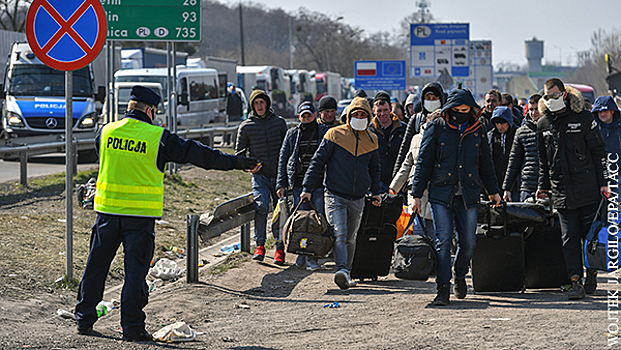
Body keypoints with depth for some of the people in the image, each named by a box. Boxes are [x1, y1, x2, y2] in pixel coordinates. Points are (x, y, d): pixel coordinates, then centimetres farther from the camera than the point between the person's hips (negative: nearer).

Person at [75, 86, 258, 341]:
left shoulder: (106, 132, 4)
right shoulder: (158, 137, -7)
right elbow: (197, 154, -4)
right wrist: (235, 163, 1)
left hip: (107, 210, 3)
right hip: (141, 215, -3)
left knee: (96, 265, 12)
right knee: (135, 269, 1)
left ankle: (84, 320, 19)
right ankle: (132, 327, 1)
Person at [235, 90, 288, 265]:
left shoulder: (279, 122, 8)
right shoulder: (246, 126, 5)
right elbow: (239, 151, 11)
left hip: (279, 173, 1)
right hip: (259, 174, -1)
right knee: (261, 207, -16)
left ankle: (280, 247, 6)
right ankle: (260, 245, -5)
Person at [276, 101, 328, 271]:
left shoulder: (325, 132, 8)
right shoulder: (292, 134, 12)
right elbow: (283, 159, 13)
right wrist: (281, 184, 5)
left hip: (319, 182, -1)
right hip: (298, 183, 1)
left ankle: (312, 256, -1)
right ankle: (302, 253, 11)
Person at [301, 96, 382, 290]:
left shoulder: (371, 140, 10)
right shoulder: (335, 134, -3)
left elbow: (374, 169, 25)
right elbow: (318, 161, -2)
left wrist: (375, 192, 19)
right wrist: (307, 188, -7)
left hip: (358, 199, 4)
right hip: (335, 196, -4)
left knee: (350, 238, 11)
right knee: (339, 234, -18)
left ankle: (346, 273, 19)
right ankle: (342, 271, -30)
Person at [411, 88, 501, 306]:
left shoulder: (477, 130, 9)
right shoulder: (436, 129, 1)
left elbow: (486, 163, 21)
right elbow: (423, 163, 3)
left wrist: (493, 190, 24)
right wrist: (416, 195, 0)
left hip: (469, 195, 2)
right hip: (441, 193, -2)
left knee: (468, 242, 3)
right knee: (443, 241, -8)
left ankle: (460, 275, 30)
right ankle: (443, 288, -4)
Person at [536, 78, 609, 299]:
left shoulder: (583, 118, -3)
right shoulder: (543, 124, 9)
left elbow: (599, 152, 1)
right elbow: (543, 159, 20)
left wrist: (603, 182, -4)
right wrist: (543, 186, 17)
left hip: (587, 188, -3)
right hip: (561, 191, 3)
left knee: (590, 234, 3)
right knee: (569, 237, -3)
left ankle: (591, 274, 20)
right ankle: (576, 282, -6)